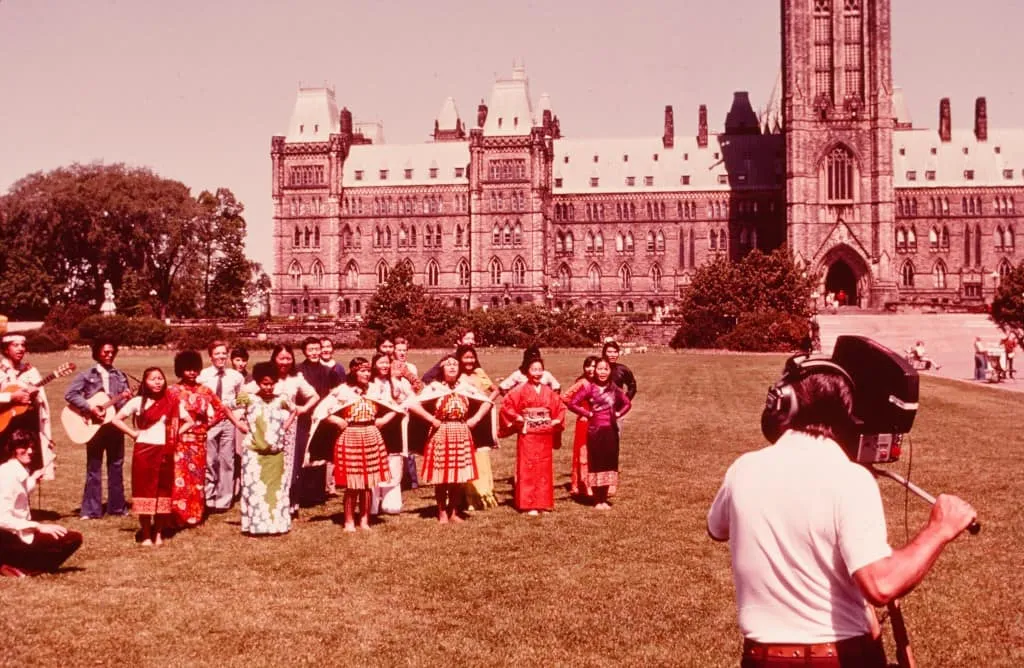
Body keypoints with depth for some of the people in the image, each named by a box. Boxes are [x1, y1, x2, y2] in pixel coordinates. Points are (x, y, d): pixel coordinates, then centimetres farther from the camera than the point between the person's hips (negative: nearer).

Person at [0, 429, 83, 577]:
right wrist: (39, 527, -24)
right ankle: (15, 566, -10)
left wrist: (32, 480, 22)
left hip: (14, 534, 10)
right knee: (74, 538, -16)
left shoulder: (17, 471, 9)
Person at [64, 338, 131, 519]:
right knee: (93, 468, 2)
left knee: (116, 466, 8)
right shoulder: (87, 374, -1)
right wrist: (90, 409, -19)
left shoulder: (120, 376, 9)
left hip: (114, 425, 3)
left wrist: (126, 398, -16)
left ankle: (117, 506, 17)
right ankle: (91, 510, 7)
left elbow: (124, 404, 7)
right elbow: (70, 394, -11)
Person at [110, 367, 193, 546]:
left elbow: (189, 422, 9)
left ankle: (159, 533, 15)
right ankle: (146, 535, 8)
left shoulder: (172, 402, 3)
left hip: (165, 452, 2)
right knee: (144, 491, 0)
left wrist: (174, 435, -2)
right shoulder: (138, 401, -2)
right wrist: (133, 433, -6)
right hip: (144, 451, -2)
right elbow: (116, 419, -1)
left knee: (163, 491, 5)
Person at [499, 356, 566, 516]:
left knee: (545, 469, 8)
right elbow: (506, 404, -8)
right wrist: (517, 418, -12)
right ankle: (528, 504, 1)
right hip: (527, 436, -4)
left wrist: (557, 420, 4)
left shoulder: (548, 392, 7)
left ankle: (543, 502, 17)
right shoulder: (521, 391, -6)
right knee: (528, 469, -3)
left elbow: (560, 406, 18)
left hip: (545, 436, 4)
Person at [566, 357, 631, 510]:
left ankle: (604, 499, 17)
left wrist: (618, 414, 6)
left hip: (611, 430, 3)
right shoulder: (590, 388, -6)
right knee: (596, 463, 2)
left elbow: (627, 403, 19)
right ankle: (597, 500, 10)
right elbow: (572, 404, -11)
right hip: (595, 430, -3)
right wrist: (587, 413, -8)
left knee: (609, 463, 6)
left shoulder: (614, 389, 6)